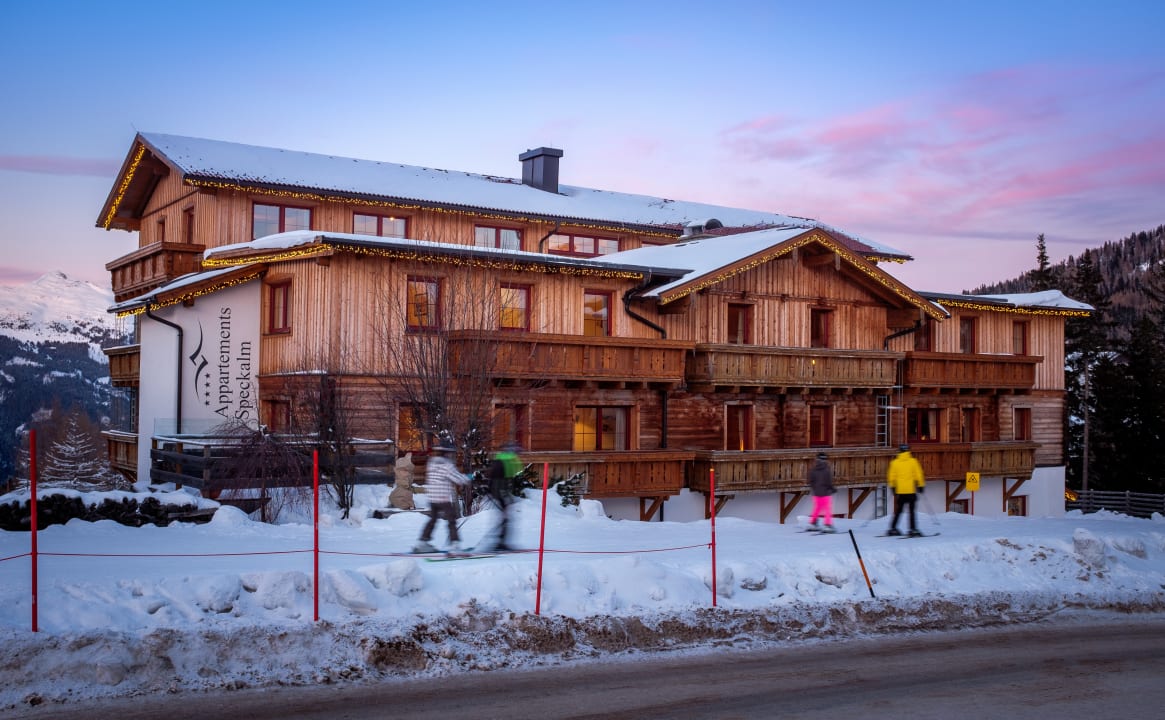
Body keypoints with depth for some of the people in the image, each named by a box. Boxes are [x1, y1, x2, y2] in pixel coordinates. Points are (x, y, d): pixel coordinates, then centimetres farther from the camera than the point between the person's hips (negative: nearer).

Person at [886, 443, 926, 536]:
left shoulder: (894, 462, 2)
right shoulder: (913, 461, -3)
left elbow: (891, 476, 6)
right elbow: (919, 474, -4)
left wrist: (892, 487, 18)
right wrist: (921, 485, 7)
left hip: (899, 490, 3)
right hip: (911, 490, -3)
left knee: (898, 510, 12)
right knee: (912, 511, 0)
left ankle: (893, 528, 10)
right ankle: (913, 529, -8)